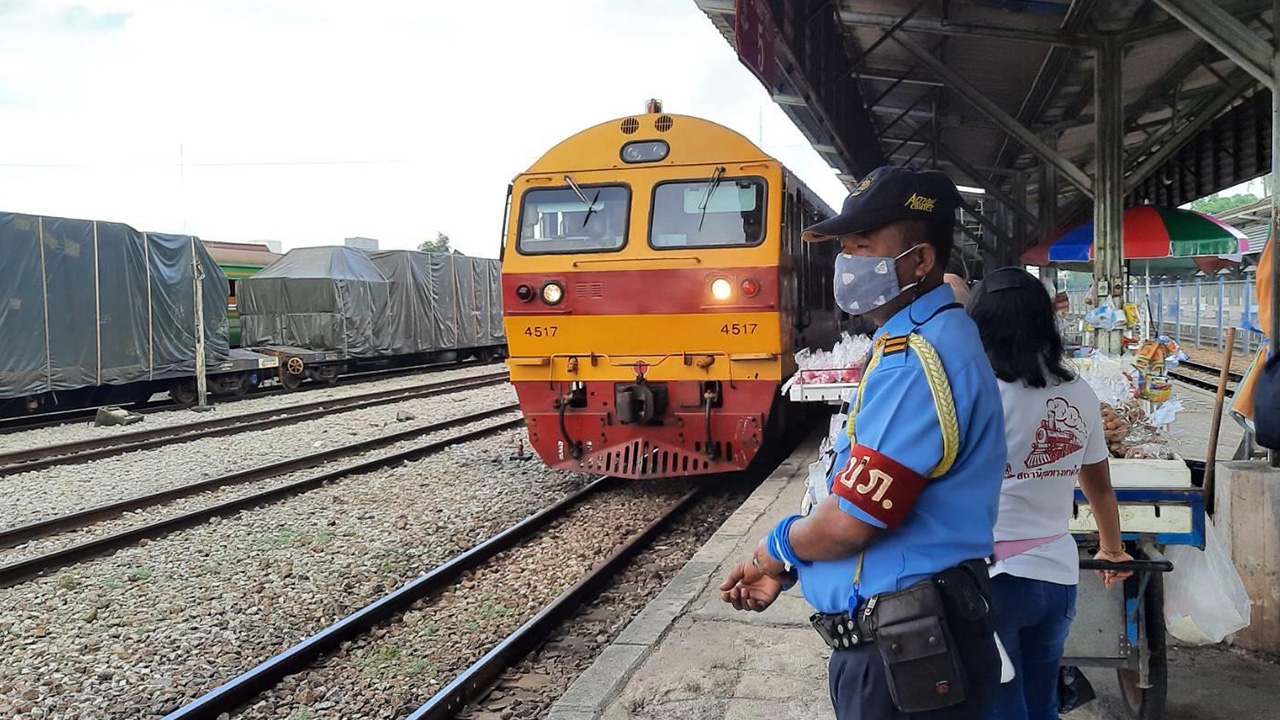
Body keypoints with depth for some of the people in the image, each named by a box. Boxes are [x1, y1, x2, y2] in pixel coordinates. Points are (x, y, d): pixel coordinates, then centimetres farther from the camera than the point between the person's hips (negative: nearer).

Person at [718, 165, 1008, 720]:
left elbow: (848, 522, -24)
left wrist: (773, 553, -5)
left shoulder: (915, 360, -23)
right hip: (898, 638, 10)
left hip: (903, 654, -10)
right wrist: (785, 568, 10)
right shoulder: (923, 341, 12)